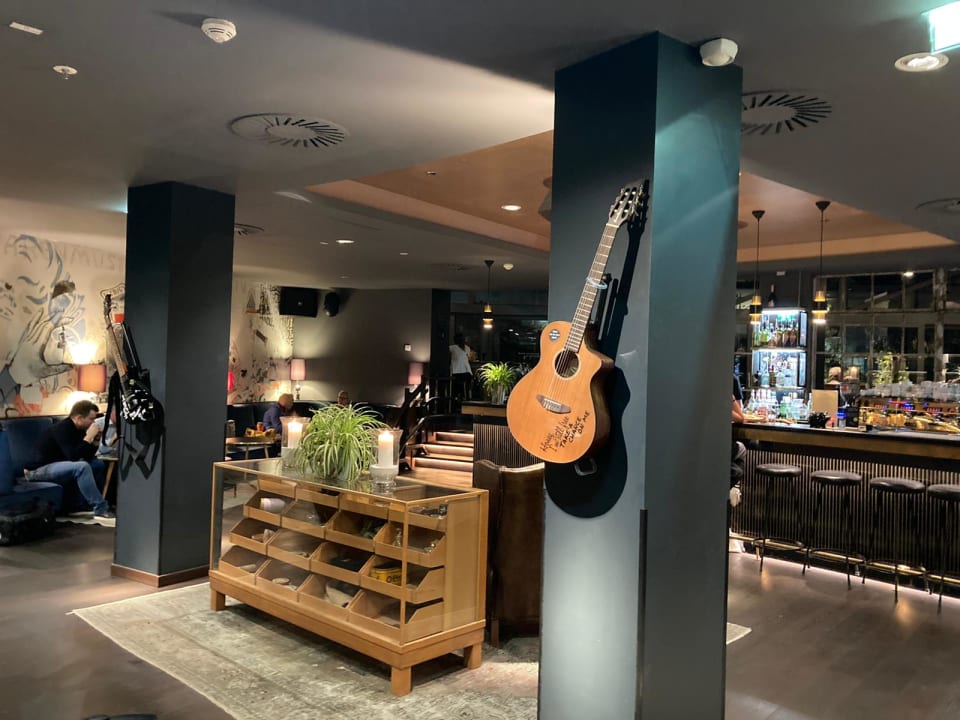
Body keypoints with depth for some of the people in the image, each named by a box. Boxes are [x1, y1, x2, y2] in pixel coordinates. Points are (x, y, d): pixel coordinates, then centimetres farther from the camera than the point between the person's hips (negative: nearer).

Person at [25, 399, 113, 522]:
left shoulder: (79, 429, 5)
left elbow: (87, 457, 8)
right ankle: (100, 510, -29)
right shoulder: (62, 429, -21)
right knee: (82, 467, -32)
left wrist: (96, 440, -6)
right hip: (39, 470, -10)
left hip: (57, 465, 10)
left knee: (98, 464, 5)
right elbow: (73, 457, -30)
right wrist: (89, 436, -25)